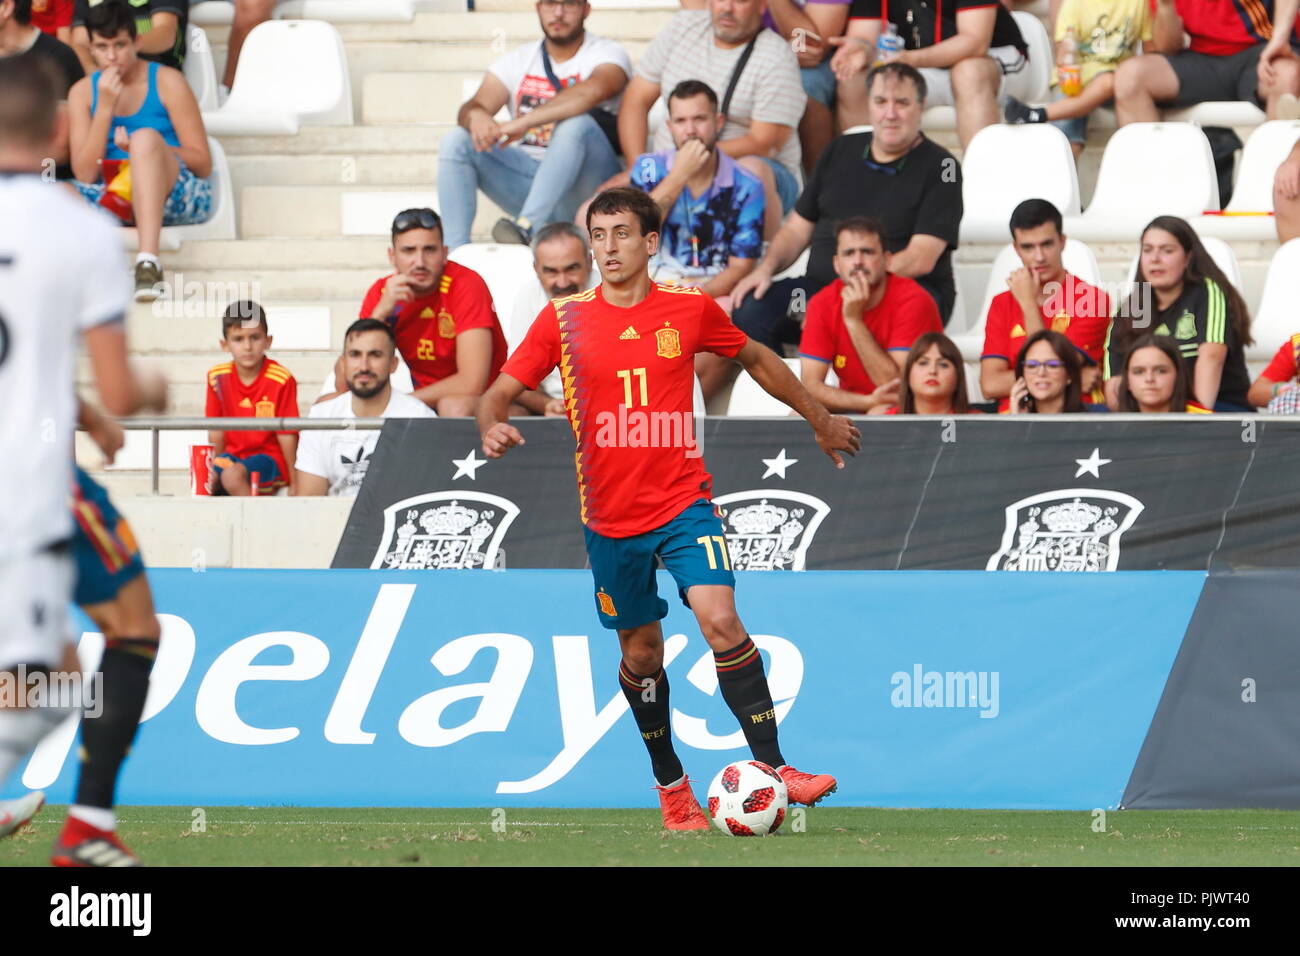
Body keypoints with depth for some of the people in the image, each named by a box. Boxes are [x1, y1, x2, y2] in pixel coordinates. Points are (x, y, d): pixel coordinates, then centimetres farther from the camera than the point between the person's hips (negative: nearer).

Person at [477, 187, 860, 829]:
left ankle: (771, 767, -17)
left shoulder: (689, 308, 0)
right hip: (610, 514, 1)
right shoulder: (564, 319, -2)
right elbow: (500, 392, -2)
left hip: (683, 500, -1)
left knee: (720, 620, -20)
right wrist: (492, 425, -26)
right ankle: (671, 787, 28)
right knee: (641, 650, 11)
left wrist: (819, 419, 27)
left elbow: (756, 360, 17)